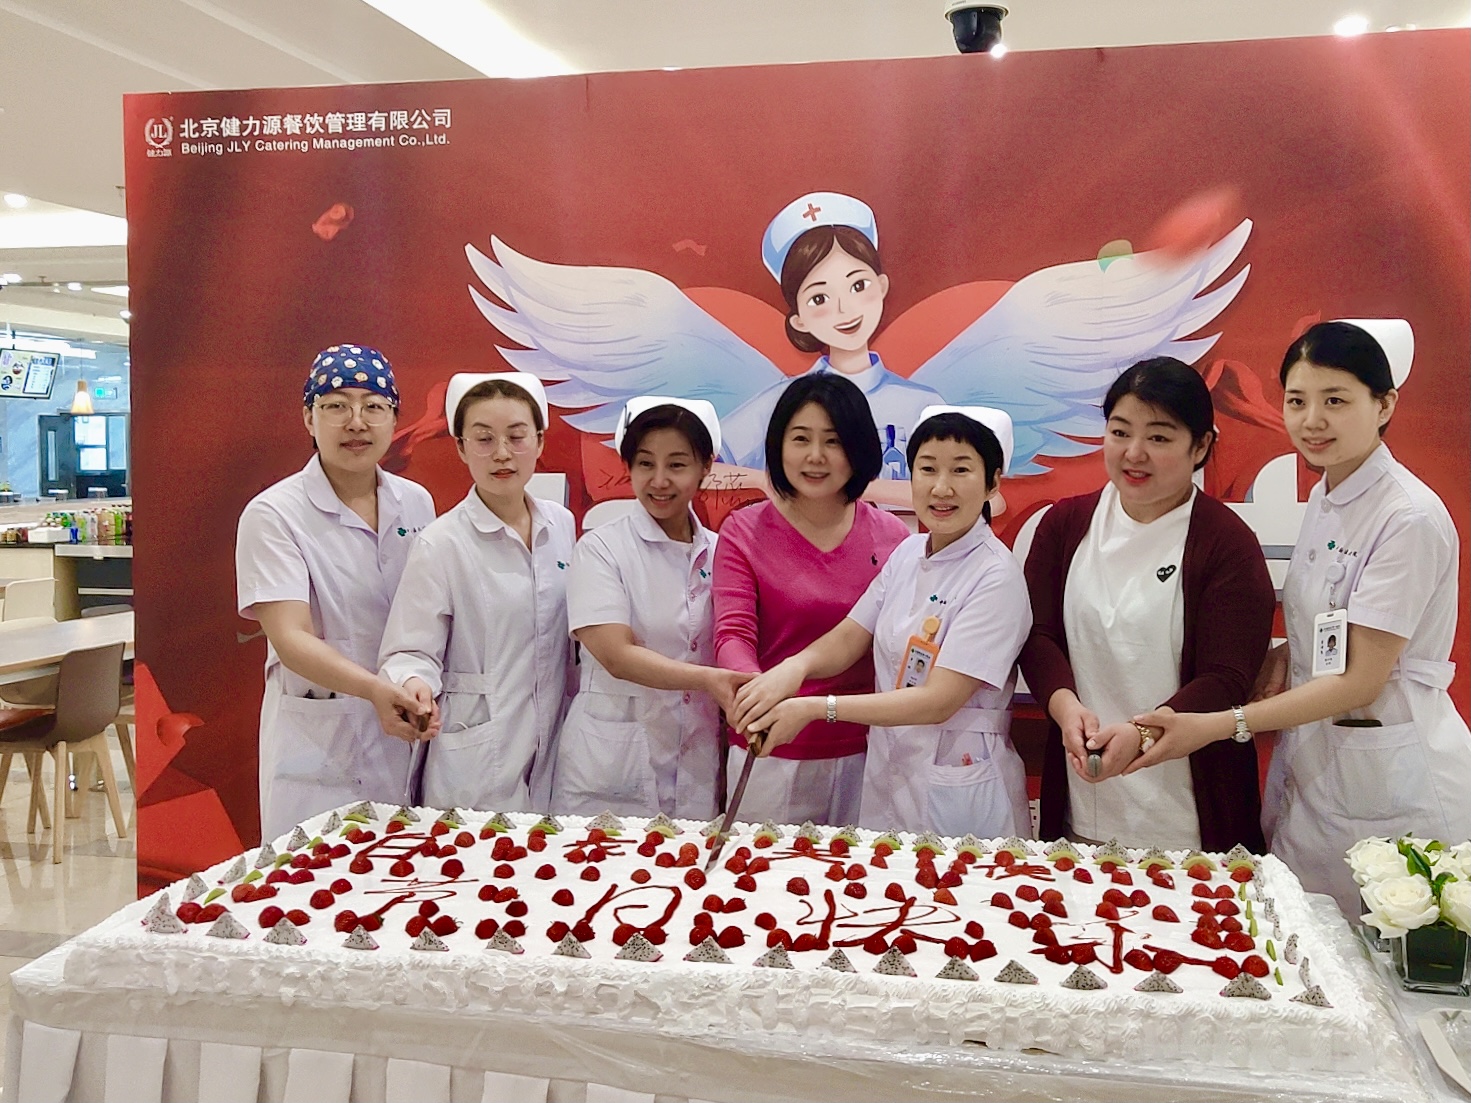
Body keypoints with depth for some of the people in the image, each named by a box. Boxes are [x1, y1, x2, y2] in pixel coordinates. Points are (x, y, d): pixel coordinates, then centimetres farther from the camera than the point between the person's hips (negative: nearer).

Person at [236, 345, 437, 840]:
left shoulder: (416, 504, 5)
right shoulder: (273, 515, -10)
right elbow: (291, 639, -20)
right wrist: (373, 689, -36)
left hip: (408, 735, 4)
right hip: (316, 746, -4)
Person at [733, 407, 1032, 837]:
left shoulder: (996, 578, -18)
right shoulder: (908, 553, 4)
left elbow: (939, 701, -22)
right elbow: (848, 639, 3)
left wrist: (816, 708, -26)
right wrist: (796, 665, -20)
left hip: (959, 794, -6)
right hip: (887, 778, 6)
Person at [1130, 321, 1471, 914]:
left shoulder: (1411, 519, -19)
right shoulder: (1324, 496, 7)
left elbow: (1361, 681, -19)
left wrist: (1220, 725, -20)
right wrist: (1287, 653, -2)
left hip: (1389, 775, -8)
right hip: (1312, 759, 8)